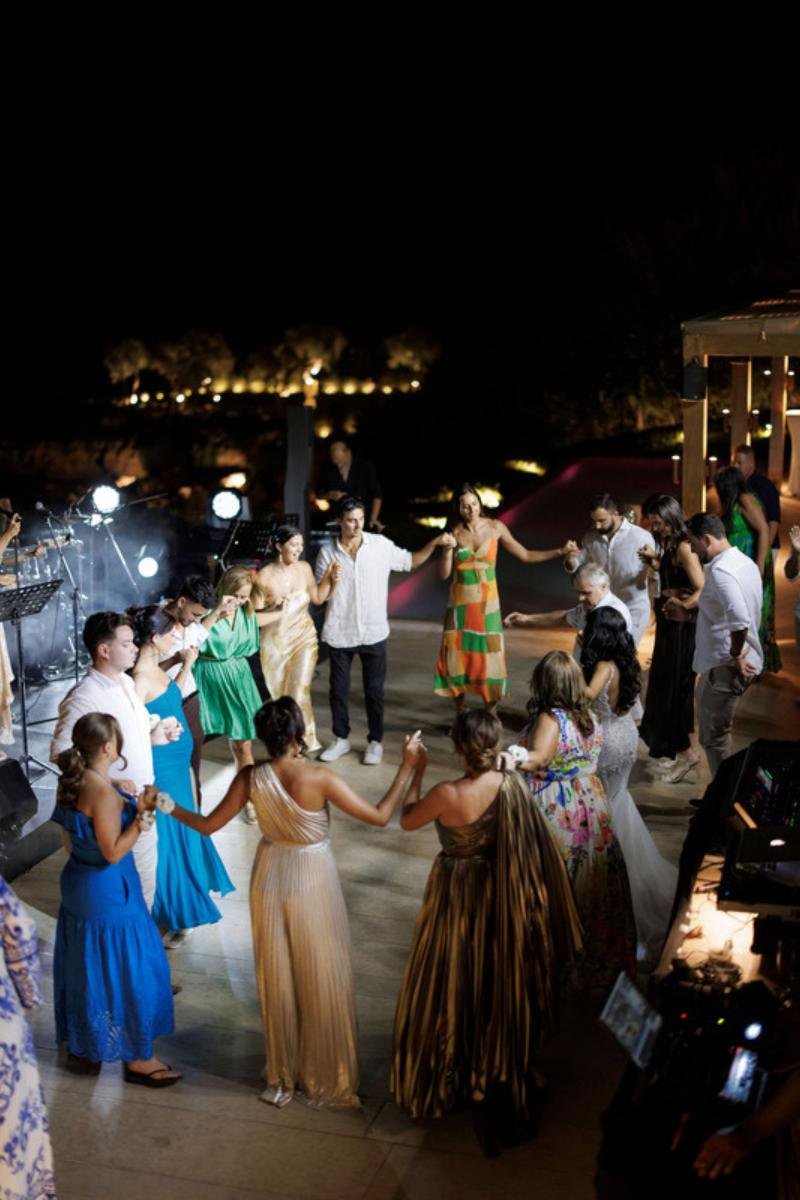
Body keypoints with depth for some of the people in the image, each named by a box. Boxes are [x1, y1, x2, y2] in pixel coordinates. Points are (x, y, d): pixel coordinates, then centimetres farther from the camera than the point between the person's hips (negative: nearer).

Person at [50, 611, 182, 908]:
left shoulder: (126, 682, 4)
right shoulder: (83, 699, -24)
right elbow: (60, 754, -26)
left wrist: (153, 737, 0)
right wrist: (108, 782, -29)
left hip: (142, 801, 9)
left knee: (145, 877, 23)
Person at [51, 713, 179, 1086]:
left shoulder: (72, 784, 1)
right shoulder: (103, 793, -27)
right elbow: (113, 852, -23)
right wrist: (141, 814, -22)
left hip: (78, 885, 9)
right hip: (108, 893, -9)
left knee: (86, 968, 22)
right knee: (127, 972, 5)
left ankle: (82, 1047, 36)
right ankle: (137, 1058, 19)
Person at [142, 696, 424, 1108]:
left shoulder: (251, 779, -15)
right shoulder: (320, 779, -25)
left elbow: (207, 825, -5)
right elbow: (379, 816, -19)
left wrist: (169, 807, 11)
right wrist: (407, 767, -13)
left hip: (270, 879, 4)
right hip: (312, 881, -3)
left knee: (277, 978, 18)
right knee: (321, 980, 14)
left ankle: (283, 1076, 32)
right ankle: (324, 1077, 28)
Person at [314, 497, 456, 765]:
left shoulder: (380, 545, -4)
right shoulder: (327, 552, -3)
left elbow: (410, 561, 7)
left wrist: (435, 543, -5)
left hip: (373, 632, -1)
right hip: (340, 633, 1)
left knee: (374, 690, 7)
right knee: (338, 689, 10)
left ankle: (375, 741, 21)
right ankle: (341, 739, 27)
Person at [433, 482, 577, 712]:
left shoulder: (495, 527, -4)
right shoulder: (454, 533, -2)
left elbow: (525, 555, 1)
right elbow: (444, 574, -2)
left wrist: (560, 551, -4)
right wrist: (447, 550, -17)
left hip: (487, 602, -1)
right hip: (460, 602, 1)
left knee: (489, 656, -2)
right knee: (458, 655, 3)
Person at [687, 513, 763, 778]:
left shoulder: (720, 570, -21)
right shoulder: (744, 562, 9)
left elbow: (739, 620, -32)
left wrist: (735, 656, -19)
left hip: (726, 665, -10)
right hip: (743, 657, 10)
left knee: (714, 737, 0)